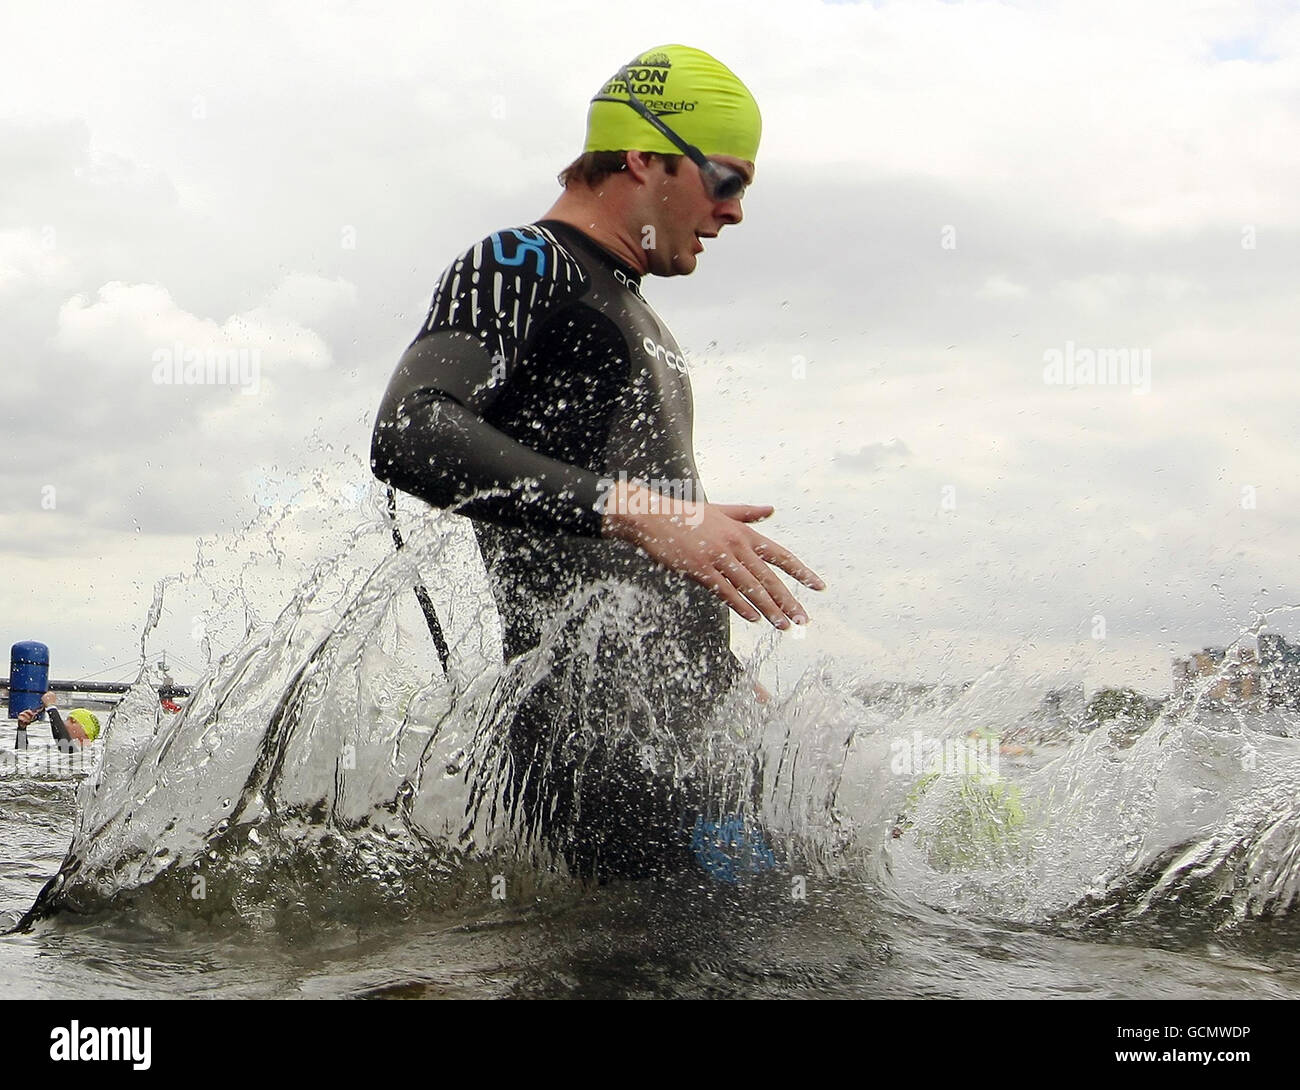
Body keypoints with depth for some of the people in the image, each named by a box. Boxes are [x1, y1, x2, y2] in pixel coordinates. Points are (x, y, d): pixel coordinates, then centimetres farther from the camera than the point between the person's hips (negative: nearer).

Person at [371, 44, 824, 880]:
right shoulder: (523, 265, -1)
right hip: (600, 727, -9)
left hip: (695, 718, 9)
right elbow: (410, 436, -21)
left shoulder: (639, 319, 29)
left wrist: (731, 684, 29)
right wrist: (639, 512, -25)